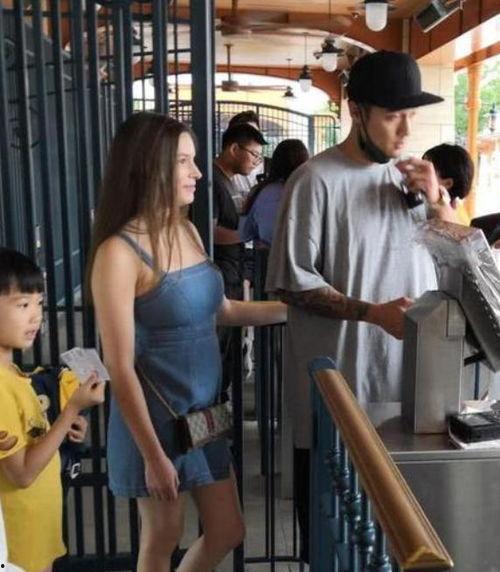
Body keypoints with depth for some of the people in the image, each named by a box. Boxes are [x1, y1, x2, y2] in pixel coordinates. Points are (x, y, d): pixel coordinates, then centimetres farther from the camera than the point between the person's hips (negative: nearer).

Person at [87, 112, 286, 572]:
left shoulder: (186, 231, 3)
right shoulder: (119, 252, -21)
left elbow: (220, 310, 16)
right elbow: (120, 369, -19)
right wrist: (153, 455, -16)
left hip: (205, 412, 7)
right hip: (158, 420, -7)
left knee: (227, 532, 19)